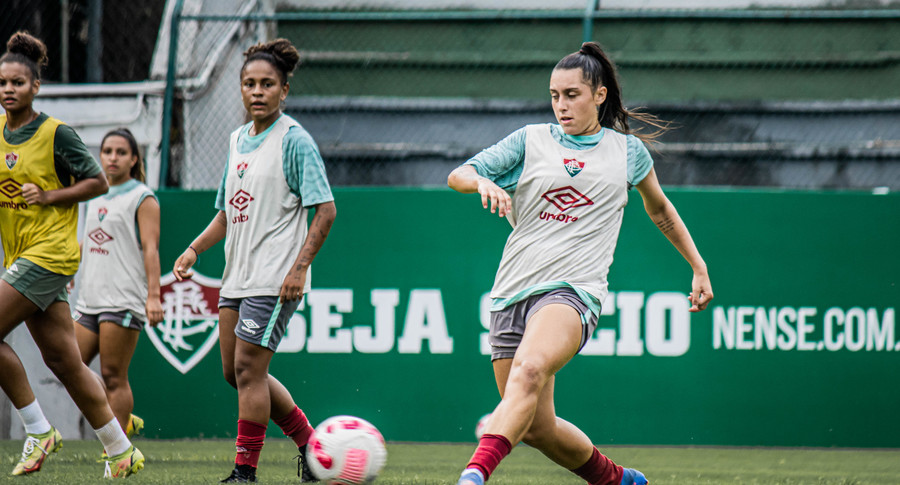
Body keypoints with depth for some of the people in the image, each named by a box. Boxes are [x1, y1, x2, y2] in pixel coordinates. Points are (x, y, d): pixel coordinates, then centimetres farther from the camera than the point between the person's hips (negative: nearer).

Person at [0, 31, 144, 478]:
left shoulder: (56, 134, -9)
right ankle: (122, 453, 13)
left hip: (50, 252, -7)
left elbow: (98, 182, -5)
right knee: (64, 361, 6)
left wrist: (48, 196, -15)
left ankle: (38, 431, -5)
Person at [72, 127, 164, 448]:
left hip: (123, 299, -8)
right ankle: (123, 421, 18)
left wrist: (154, 295, -18)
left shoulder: (142, 198, -2)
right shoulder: (97, 197, 18)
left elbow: (150, 248, -10)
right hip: (90, 299, 8)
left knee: (113, 376, -9)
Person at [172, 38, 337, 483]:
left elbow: (325, 211, -13)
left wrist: (300, 266, -21)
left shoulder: (294, 139, -9)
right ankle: (310, 443, 23)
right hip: (236, 276, 9)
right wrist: (194, 249, 8)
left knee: (248, 368, -10)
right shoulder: (238, 140, 14)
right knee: (236, 372, 10)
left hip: (274, 279, -9)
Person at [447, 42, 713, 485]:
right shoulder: (531, 140, 12)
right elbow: (457, 175, 5)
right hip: (512, 292, 3)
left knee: (529, 370, -34)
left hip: (573, 288, -3)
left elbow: (660, 210, 30)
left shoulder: (628, 151, 13)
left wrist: (699, 268, 32)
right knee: (536, 428, 4)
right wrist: (482, 182, -18)